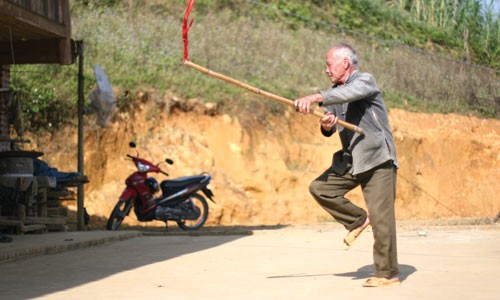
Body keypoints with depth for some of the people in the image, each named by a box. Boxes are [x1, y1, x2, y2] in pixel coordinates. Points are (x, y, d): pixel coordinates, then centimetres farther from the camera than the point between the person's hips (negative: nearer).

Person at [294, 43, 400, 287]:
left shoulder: (365, 81, -9)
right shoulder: (335, 93, 13)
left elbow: (349, 92, -32)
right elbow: (329, 130, 7)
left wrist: (316, 97, -43)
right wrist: (326, 125, -18)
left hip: (378, 160, -7)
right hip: (350, 161, 8)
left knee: (381, 218, -8)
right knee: (319, 188, -4)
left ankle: (387, 274, 1)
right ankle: (358, 220, 11)